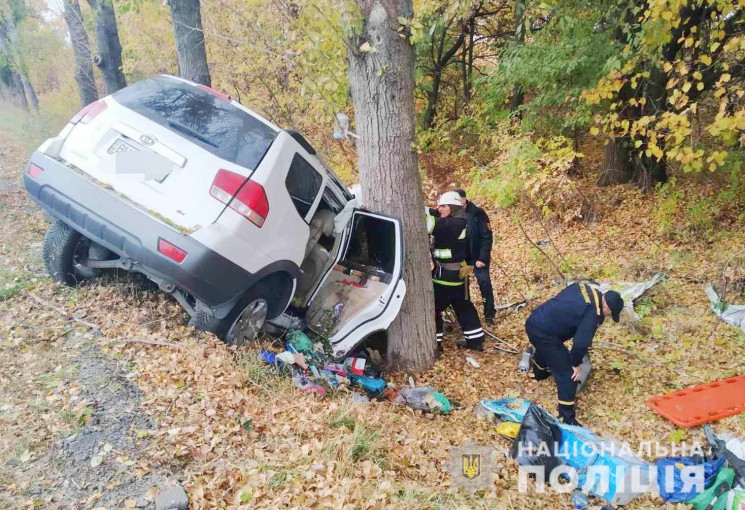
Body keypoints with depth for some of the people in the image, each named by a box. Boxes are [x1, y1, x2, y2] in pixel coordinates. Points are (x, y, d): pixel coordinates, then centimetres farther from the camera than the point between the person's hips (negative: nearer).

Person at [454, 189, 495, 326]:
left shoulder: (477, 213, -11)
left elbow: (487, 237, -12)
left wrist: (482, 257, -17)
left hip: (477, 256, -3)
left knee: (484, 283, -3)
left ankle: (489, 315, 11)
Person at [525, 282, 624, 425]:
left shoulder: (583, 287, 8)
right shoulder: (593, 314, -17)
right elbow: (581, 342, -20)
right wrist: (576, 364, -2)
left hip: (533, 322, 10)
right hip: (544, 334, -10)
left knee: (544, 349, 40)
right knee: (567, 374, 0)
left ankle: (540, 372, 70)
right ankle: (566, 418, 8)